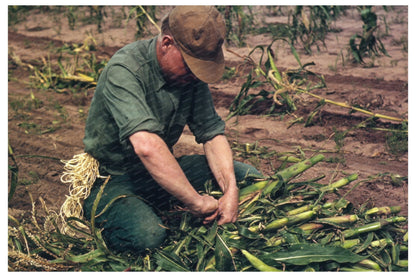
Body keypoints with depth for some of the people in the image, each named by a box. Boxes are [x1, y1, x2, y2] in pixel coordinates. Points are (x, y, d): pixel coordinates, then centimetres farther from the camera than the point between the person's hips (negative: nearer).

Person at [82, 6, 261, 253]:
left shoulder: (192, 70, -4)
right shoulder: (124, 70, -27)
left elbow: (212, 133, -5)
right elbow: (146, 146, -41)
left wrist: (231, 192, -20)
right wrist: (196, 201, -39)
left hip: (164, 171, 7)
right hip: (114, 179, -7)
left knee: (248, 176, -1)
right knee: (148, 235, -36)